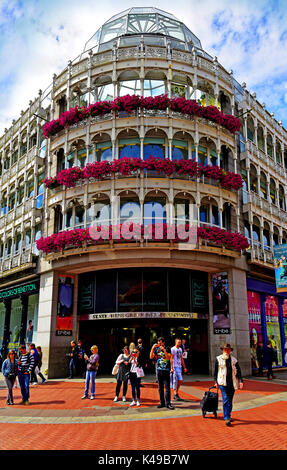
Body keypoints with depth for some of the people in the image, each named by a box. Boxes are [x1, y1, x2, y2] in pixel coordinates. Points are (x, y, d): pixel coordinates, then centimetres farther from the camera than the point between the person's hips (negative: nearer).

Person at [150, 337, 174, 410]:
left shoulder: (167, 349, -1)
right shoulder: (156, 349, 6)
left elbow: (168, 358, -15)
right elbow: (151, 357, -4)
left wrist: (164, 350, -23)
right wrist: (152, 348, -14)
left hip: (166, 371, -3)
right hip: (159, 370, 3)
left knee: (167, 387, -4)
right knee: (160, 388, 8)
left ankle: (168, 403, 1)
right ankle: (162, 403, 16)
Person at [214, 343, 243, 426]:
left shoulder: (234, 359, 7)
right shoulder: (218, 359, 1)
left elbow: (238, 371, 6)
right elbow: (215, 371, 5)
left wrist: (240, 381, -5)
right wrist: (216, 382, 3)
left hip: (232, 383, 3)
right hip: (223, 383, -3)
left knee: (230, 401, 11)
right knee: (225, 400, -11)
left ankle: (228, 415, 27)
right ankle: (227, 418, -10)